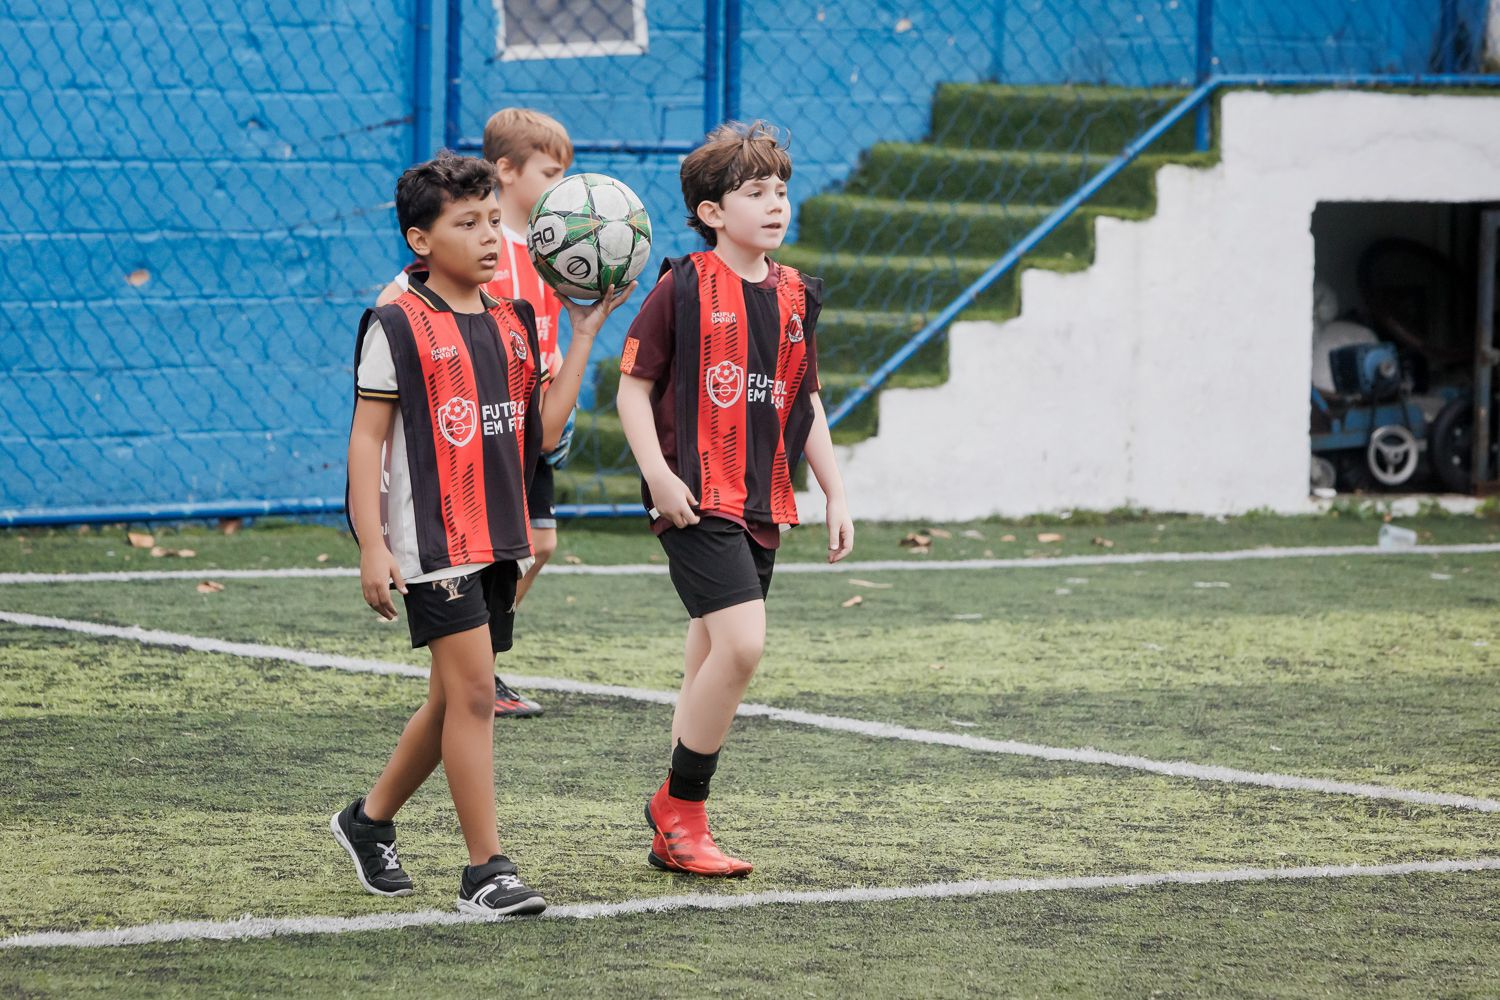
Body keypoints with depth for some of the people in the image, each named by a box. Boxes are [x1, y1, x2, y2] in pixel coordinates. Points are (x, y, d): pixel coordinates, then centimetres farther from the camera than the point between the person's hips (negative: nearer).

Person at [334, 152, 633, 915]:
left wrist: (584, 334, 9)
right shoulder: (399, 327, -7)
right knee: (473, 691, -11)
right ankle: (485, 871, -7)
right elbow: (367, 438, -7)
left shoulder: (514, 323, 12)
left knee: (454, 700, 13)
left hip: (498, 538, 7)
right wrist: (372, 545, -14)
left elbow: (543, 430, 10)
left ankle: (368, 822, 31)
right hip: (434, 541, -7)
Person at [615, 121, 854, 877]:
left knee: (712, 660, 10)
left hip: (761, 502, 7)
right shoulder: (683, 288, -7)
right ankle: (681, 809, -5)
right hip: (697, 498, -7)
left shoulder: (794, 296, 12)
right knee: (741, 643, -19)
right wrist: (658, 474, -16)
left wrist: (836, 494, 17)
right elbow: (633, 386, -5)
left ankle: (674, 832, 18)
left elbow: (805, 402, 21)